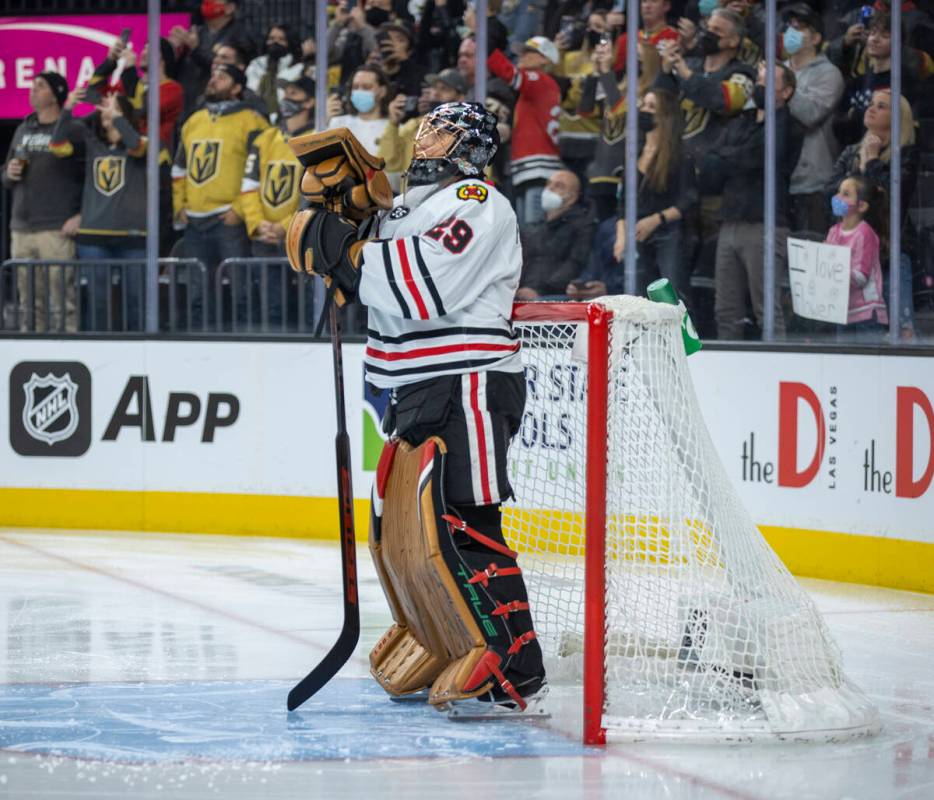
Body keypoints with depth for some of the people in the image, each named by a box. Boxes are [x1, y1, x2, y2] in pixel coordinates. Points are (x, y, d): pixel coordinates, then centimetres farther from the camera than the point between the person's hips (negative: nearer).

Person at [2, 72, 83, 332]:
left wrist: (82, 216, -15)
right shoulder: (23, 130, 18)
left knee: (62, 300, -10)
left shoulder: (73, 131, -3)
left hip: (56, 231, -7)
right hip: (21, 229, 7)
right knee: (28, 303, 8)